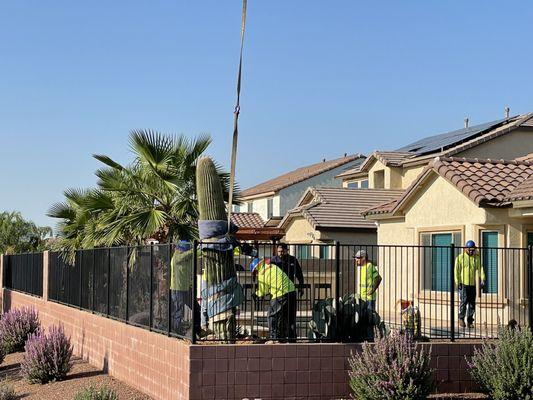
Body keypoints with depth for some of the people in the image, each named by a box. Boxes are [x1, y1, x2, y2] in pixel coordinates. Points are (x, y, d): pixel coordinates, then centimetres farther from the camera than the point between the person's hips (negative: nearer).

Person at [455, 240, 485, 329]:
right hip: (463, 283, -4)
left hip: (472, 284, 4)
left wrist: (482, 279, -8)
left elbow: (480, 268, 7)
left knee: (472, 303, 4)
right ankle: (461, 318, 4)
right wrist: (457, 281, -11)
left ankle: (470, 321, 13)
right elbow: (456, 270, -3)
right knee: (464, 300, -13)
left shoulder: (476, 258, 10)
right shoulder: (460, 257, 0)